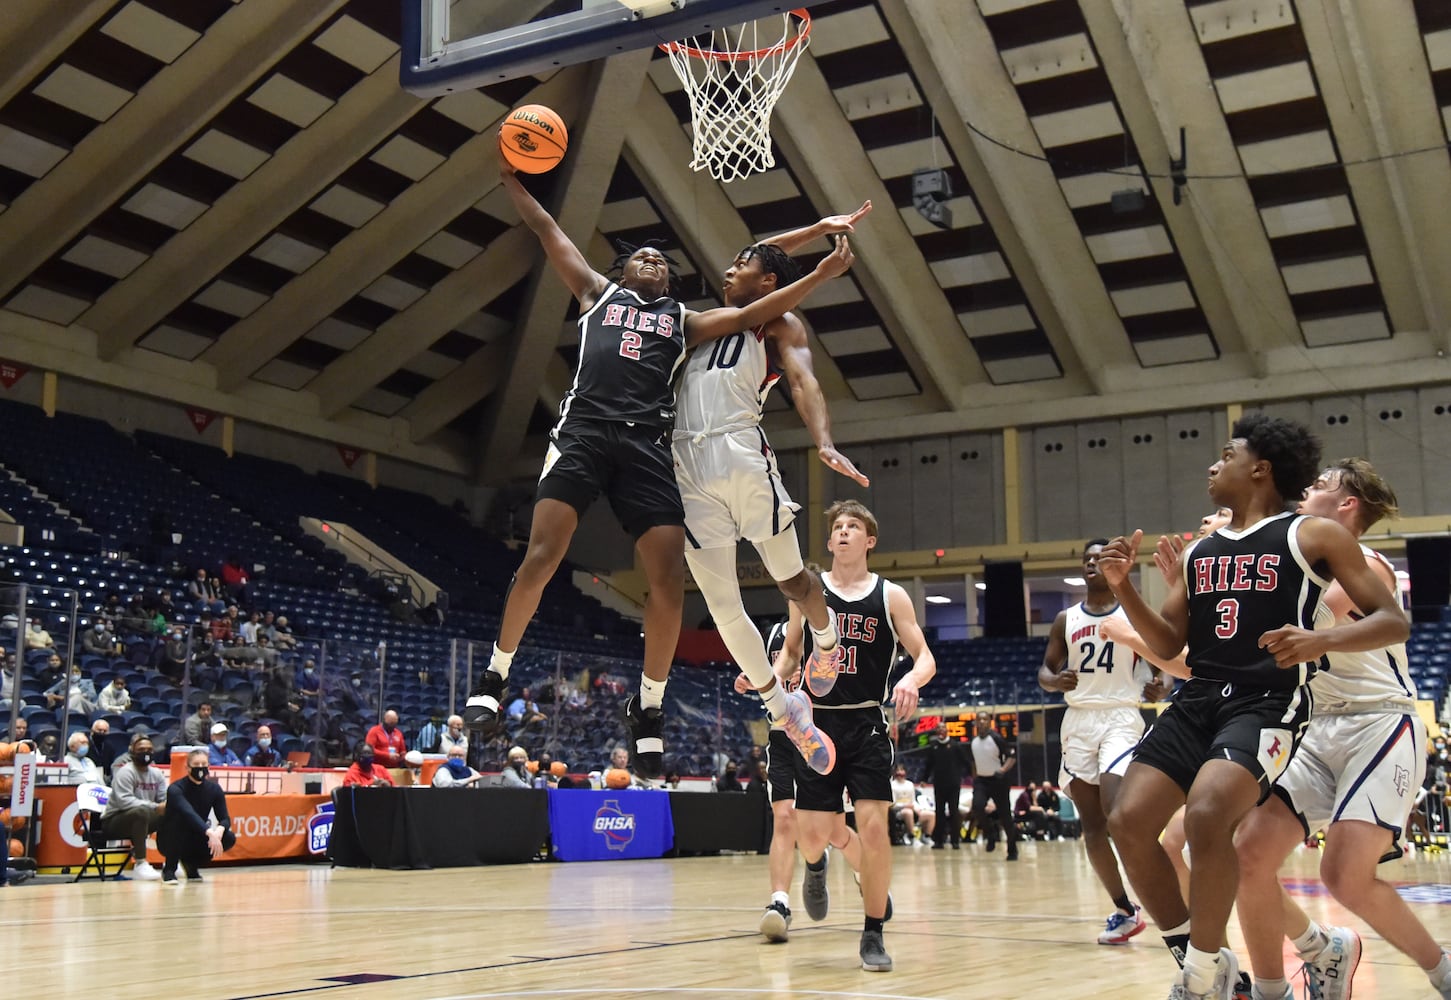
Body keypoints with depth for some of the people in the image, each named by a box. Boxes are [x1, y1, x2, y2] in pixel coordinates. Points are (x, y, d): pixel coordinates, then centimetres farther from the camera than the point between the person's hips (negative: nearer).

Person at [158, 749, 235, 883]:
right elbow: (189, 813, -39)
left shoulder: (214, 789, -4)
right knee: (180, 817, -34)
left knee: (229, 838, -19)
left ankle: (191, 863, 6)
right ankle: (169, 869, -18)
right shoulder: (176, 789, -21)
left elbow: (225, 818, -11)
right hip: (169, 841, -5)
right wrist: (210, 833, -54)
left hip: (195, 842, 5)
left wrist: (219, 831, -36)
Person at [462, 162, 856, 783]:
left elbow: (752, 314, 19)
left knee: (669, 577, -10)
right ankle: (495, 677, 1)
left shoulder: (683, 320, 28)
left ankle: (648, 707, 5)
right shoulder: (599, 293, 26)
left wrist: (820, 275, 12)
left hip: (646, 444, 2)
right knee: (542, 553, -17)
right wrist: (511, 178, 26)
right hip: (585, 428, -2)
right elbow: (547, 231, 27)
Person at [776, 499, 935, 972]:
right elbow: (790, 652, 16)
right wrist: (771, 679, -5)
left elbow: (925, 657, 1)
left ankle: (873, 935, 4)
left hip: (868, 725, -1)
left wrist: (912, 679, -22)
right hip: (818, 724, 1)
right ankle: (816, 867, 36)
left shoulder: (891, 595, 3)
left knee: (872, 826, -12)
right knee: (812, 834, -3)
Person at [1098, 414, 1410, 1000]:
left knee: (1206, 816, -30)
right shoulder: (1198, 551, 19)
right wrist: (1123, 587, 3)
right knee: (1128, 822, -9)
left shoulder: (1313, 535, 2)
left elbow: (1393, 621, -2)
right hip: (1198, 701, 7)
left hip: (1268, 703, -6)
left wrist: (1320, 641, -22)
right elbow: (1168, 645, 19)